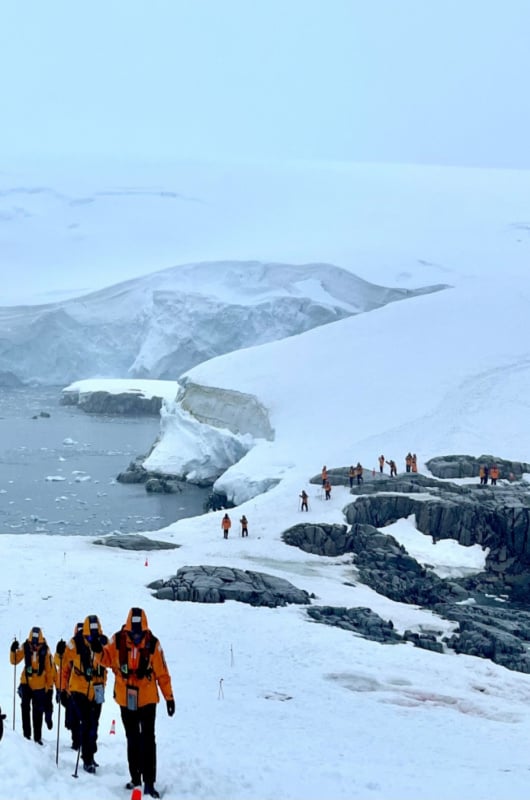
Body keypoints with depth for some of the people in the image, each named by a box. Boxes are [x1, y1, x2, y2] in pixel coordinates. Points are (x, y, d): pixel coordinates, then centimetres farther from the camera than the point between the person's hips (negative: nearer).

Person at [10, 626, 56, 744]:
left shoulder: (45, 650, -11)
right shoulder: (25, 647, -5)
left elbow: (50, 669, -5)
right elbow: (14, 660, 0)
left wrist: (50, 686, -3)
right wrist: (13, 651, -20)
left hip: (40, 685, -2)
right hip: (26, 682, 2)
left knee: (38, 713, 4)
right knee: (25, 708, -3)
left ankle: (37, 738, 12)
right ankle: (26, 734, 5)